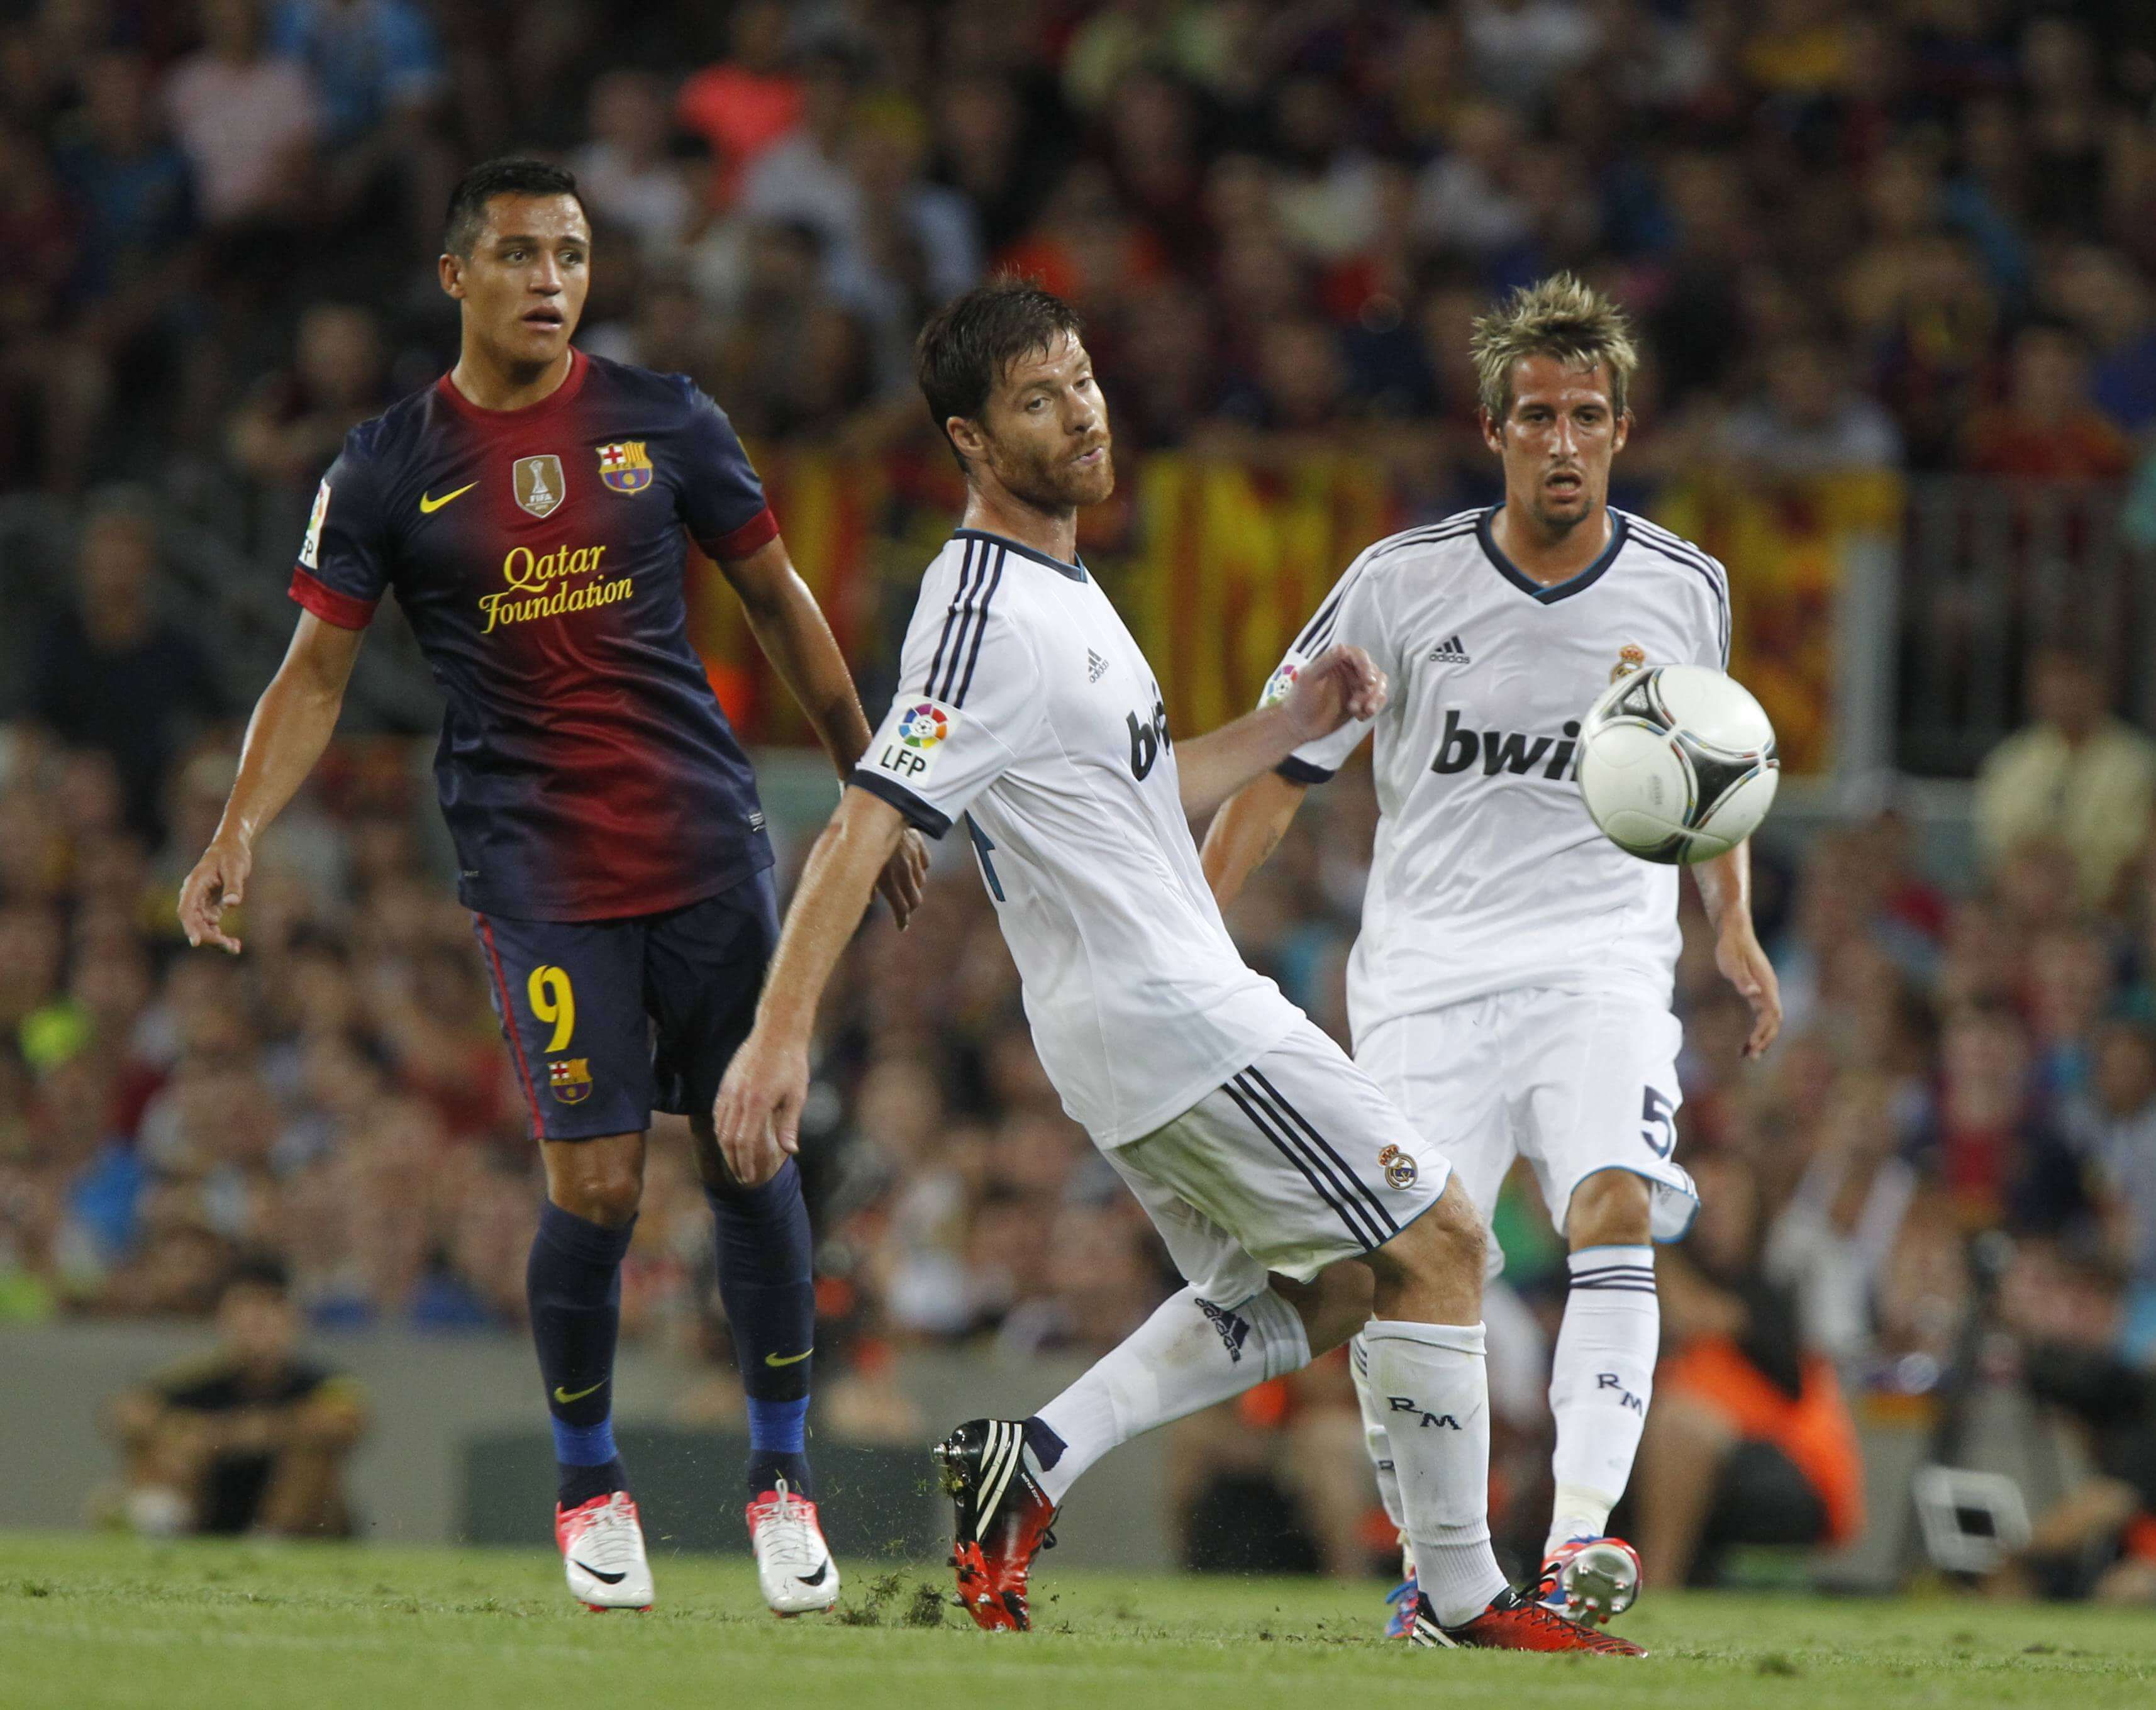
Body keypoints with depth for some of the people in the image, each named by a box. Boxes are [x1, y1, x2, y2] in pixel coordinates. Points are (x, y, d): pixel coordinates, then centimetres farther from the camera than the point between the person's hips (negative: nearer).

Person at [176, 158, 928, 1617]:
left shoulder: (663, 421, 5)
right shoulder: (390, 470, 1)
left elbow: (779, 601, 14)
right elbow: (317, 674, 3)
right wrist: (240, 830, -11)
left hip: (709, 845, 2)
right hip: (538, 875, -2)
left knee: (752, 1159, 2)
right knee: (596, 1190, -8)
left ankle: (782, 1475, 16)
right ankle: (589, 1484, 13)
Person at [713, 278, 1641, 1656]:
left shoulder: (1059, 590, 14)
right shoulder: (989, 620, -18)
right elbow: (864, 831, -24)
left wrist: (1289, 728, 18)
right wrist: (782, 1034, -31)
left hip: (1151, 1017, 10)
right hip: (1178, 1021, -10)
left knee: (1315, 1296, 16)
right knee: (1438, 1244, -3)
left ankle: (1035, 1460, 6)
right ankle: (1465, 1598, 3)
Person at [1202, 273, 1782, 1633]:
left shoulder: (1685, 588, 3)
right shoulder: (1402, 583, -3)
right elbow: (1281, 768, 6)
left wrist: (1735, 929, 15)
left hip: (1604, 960, 0)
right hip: (1428, 973, 0)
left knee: (1615, 1213, -24)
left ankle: (1579, 1536, -31)